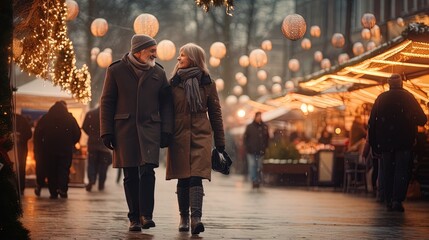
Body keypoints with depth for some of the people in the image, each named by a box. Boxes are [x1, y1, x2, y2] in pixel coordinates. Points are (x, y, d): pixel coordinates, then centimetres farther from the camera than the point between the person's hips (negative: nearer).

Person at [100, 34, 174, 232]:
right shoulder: (116, 71, 3)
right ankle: (134, 217, 8)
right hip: (125, 130, -1)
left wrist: (166, 131, 0)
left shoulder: (158, 73, 9)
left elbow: (166, 103, 10)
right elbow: (106, 102, 3)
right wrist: (106, 132, -4)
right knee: (130, 176, 2)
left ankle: (146, 215, -12)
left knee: (147, 171, -13)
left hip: (149, 129, 1)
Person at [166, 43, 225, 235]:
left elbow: (215, 113, 7)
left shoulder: (207, 84, 5)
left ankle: (196, 218, -22)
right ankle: (184, 218, 14)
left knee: (196, 177, -13)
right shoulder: (173, 83, 7)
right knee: (183, 179, 3)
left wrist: (220, 143, 5)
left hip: (201, 135, -2)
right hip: (179, 135, 2)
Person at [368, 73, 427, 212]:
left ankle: (389, 202, 9)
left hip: (385, 140, 2)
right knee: (402, 170, 0)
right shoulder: (408, 97, -2)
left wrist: (373, 143, 8)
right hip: (404, 141, -2)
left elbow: (372, 122, 3)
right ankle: (397, 200, -14)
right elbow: (422, 119, 0)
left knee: (388, 171, 10)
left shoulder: (381, 98, 4)